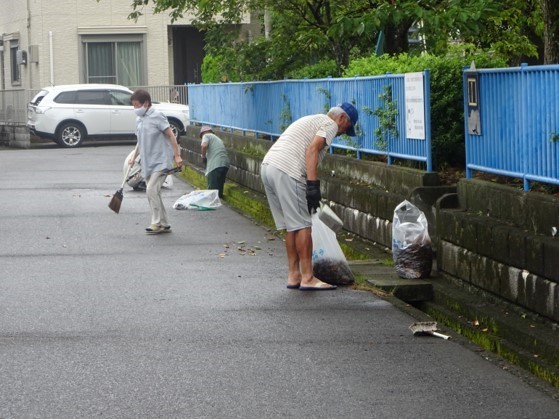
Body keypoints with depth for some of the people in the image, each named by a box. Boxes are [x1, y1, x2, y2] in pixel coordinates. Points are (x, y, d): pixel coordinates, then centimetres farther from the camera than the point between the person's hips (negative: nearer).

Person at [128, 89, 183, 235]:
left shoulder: (157, 117, -12)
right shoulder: (139, 119, 12)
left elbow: (171, 135, -12)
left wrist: (177, 155, -14)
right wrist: (134, 156, 15)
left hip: (160, 161, -9)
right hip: (147, 163, 9)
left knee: (152, 190, -18)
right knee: (152, 194, 8)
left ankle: (157, 223, -12)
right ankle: (164, 224, 16)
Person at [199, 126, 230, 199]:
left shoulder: (206, 136, 9)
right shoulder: (217, 138, 33)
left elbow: (204, 146, -13)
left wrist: (203, 156, 3)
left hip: (215, 165, -8)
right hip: (225, 164, 8)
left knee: (212, 190, -6)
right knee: (219, 187, 18)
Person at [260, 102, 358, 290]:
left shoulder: (311, 120, 32)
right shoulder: (330, 124, 4)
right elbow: (312, 150, -13)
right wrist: (313, 184, -17)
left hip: (267, 165, 9)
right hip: (286, 171, -9)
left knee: (291, 226, 15)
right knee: (302, 226, -5)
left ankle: (294, 275, 17)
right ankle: (307, 278, -3)